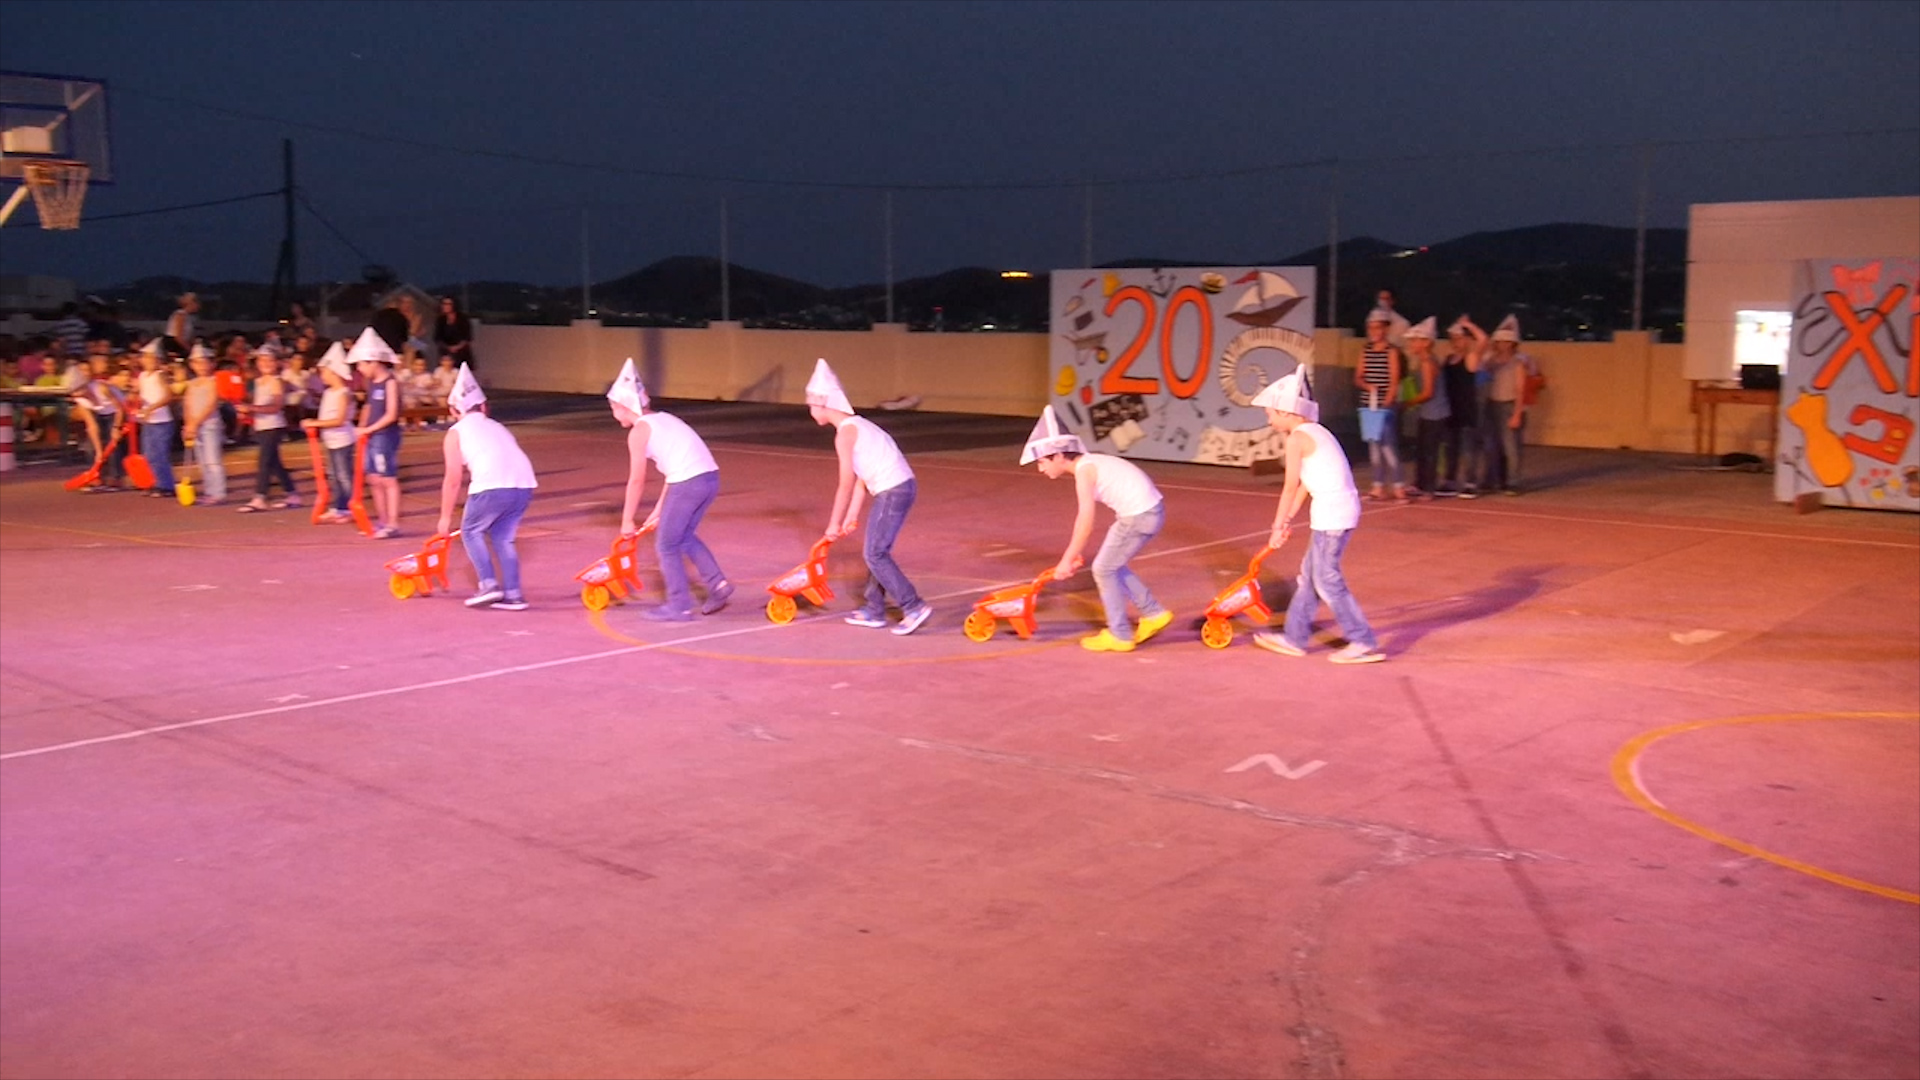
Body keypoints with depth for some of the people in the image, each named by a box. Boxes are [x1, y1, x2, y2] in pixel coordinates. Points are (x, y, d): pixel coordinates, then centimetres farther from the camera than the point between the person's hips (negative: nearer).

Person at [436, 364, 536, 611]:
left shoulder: (456, 433, 15)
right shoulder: (497, 427, 31)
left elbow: (453, 480, 10)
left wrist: (446, 517, 19)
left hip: (492, 486, -5)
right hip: (524, 485, 5)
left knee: (470, 531, 16)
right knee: (503, 537, 20)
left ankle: (489, 584, 5)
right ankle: (513, 594, 17)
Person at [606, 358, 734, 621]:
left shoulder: (638, 431, -1)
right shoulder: (663, 419, 24)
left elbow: (637, 481, 0)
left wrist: (627, 521, 10)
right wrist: (659, 510, 30)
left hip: (688, 484, -8)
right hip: (709, 477, 8)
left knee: (666, 545, 8)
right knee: (684, 536, 26)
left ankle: (679, 605, 13)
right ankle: (717, 584, 18)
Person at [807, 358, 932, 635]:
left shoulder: (845, 433, -12)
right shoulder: (855, 425, 16)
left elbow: (846, 485, -10)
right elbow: (861, 476, 17)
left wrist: (834, 523, -1)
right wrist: (852, 515, 17)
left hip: (893, 492, -10)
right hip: (900, 488, 10)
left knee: (875, 554, -5)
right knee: (875, 551, 16)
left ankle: (914, 607, -6)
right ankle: (874, 610, 23)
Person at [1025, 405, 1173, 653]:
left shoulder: (1084, 471, -15)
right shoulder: (1088, 466, 12)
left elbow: (1086, 523, -20)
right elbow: (1083, 516, 19)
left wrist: (1067, 560, -14)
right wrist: (1072, 554, 21)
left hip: (1140, 515, -9)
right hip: (1148, 510, 9)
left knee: (1104, 569, 3)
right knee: (1113, 566, 20)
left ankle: (1119, 636, 12)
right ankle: (1153, 614, 26)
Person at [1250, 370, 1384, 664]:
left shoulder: (1297, 438, -10)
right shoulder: (1315, 432, 18)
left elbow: (1291, 487, -7)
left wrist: (1278, 526, 2)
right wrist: (1288, 520, 21)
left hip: (1331, 512, -10)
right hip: (1344, 506, 10)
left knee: (1327, 579, -2)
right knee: (1310, 574, 17)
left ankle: (1363, 643, 0)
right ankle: (1294, 637, 26)